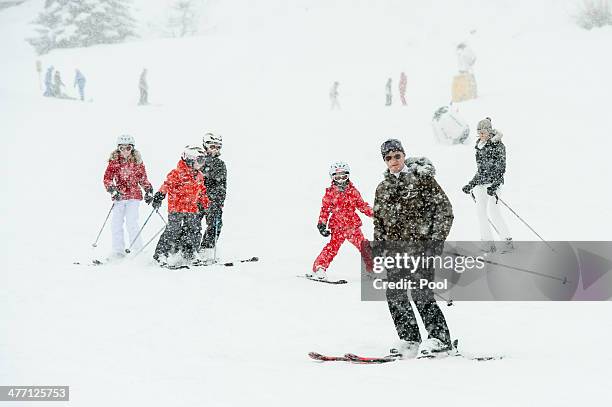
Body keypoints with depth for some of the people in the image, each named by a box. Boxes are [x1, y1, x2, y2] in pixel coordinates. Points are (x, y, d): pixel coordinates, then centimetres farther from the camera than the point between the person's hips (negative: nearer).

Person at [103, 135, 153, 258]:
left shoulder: (137, 161, 4)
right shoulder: (114, 161, 1)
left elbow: (143, 178, 14)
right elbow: (107, 178, -3)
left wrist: (148, 190, 3)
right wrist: (112, 190, -18)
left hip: (134, 195, -1)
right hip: (119, 196, 1)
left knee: (131, 222, -12)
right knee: (116, 224, 0)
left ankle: (137, 249, -4)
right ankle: (118, 251, 11)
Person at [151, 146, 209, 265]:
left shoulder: (199, 176, 13)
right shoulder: (177, 173, -10)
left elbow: (202, 193, 24)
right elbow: (167, 185, -16)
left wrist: (203, 206, 25)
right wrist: (159, 196, -25)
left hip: (192, 209, 7)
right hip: (177, 207, -7)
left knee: (194, 230, 4)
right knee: (173, 230, -11)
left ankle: (188, 255, 17)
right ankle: (161, 254, -5)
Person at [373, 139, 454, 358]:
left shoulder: (421, 177, -1)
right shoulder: (382, 188, 15)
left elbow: (444, 208, -4)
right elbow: (379, 222, 22)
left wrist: (436, 239, -10)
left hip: (419, 244, -6)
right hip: (395, 248, 6)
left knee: (421, 293, -13)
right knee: (395, 295, -1)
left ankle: (440, 338, -4)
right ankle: (409, 340, 9)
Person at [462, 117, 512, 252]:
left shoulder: (498, 145, -5)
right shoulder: (479, 146, 16)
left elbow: (501, 168, -11)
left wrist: (494, 186, -21)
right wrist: (471, 184, 21)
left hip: (494, 182, -7)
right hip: (480, 183, 7)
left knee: (492, 211, -17)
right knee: (481, 211, -4)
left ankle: (508, 241, -11)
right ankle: (489, 244, -2)